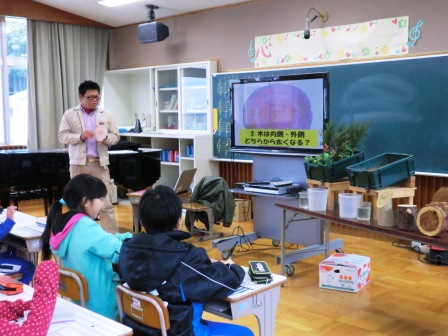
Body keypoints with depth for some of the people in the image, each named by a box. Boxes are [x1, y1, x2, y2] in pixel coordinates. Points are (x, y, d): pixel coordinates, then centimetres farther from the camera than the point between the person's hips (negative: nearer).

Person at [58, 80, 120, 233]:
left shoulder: (106, 115, 7)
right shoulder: (70, 114, 3)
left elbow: (116, 136, 6)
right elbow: (62, 136, -2)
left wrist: (106, 138, -15)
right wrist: (80, 136, -18)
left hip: (100, 163, 0)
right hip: (79, 163, 0)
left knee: (106, 203, -2)